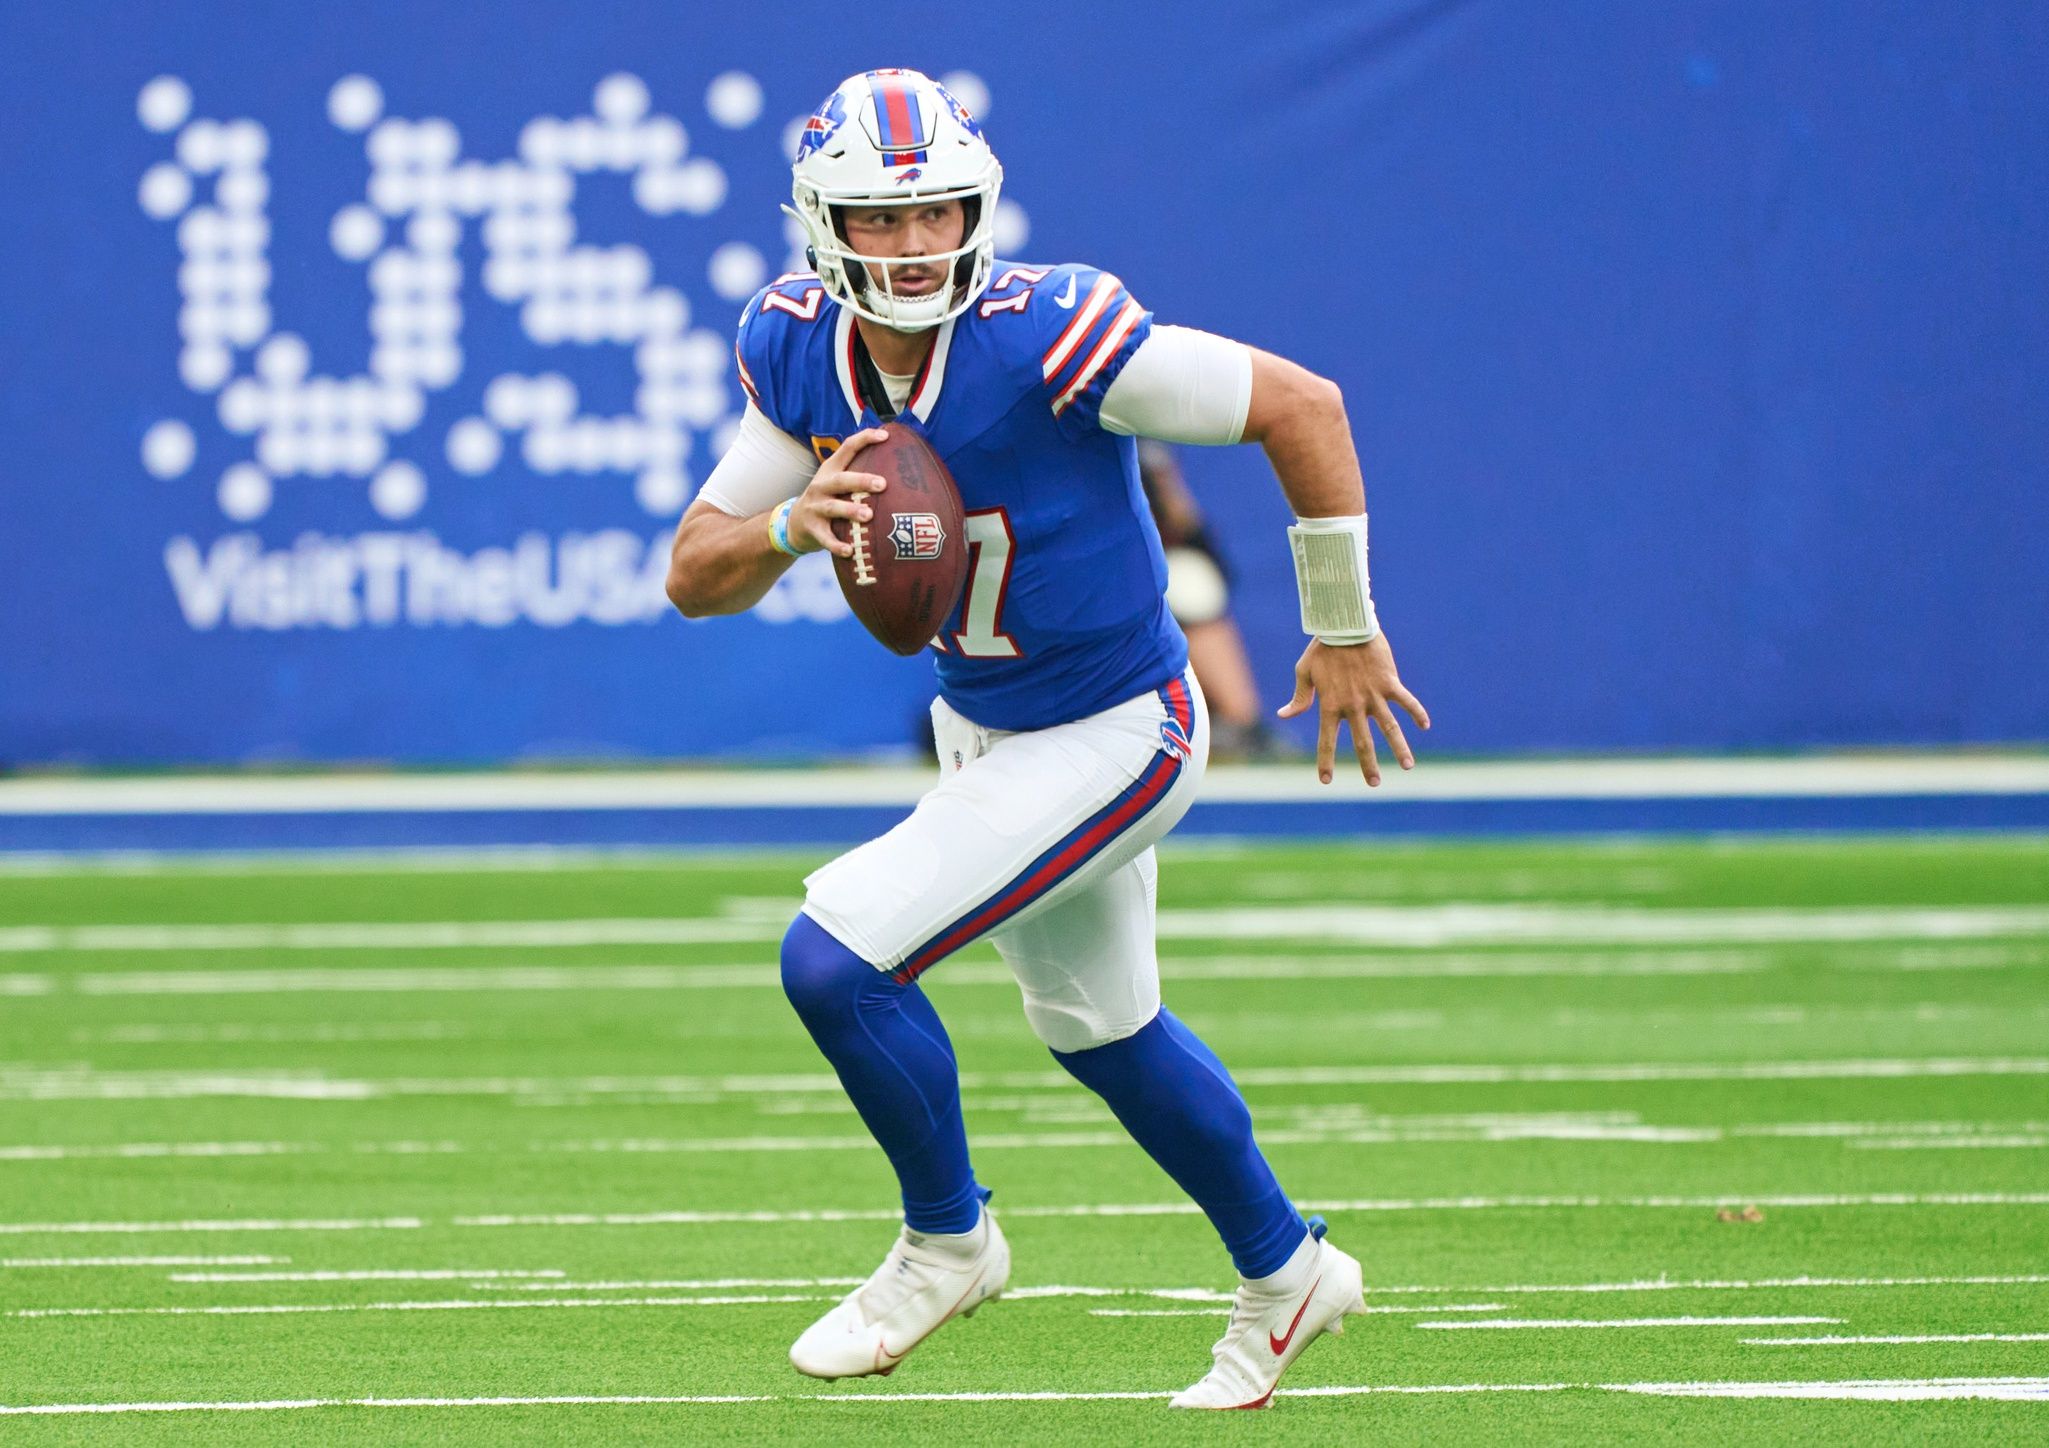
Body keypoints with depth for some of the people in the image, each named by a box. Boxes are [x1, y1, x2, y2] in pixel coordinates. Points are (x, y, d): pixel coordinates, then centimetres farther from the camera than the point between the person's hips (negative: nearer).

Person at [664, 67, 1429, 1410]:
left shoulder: (1049, 334, -31)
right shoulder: (801, 348, -11)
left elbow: (1301, 405, -24)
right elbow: (696, 576, -8)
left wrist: (1346, 632, -14)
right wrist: (790, 524, -31)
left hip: (1113, 735, -8)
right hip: (983, 727, 8)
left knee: (836, 959, -18)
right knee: (1100, 1026, 25)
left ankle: (948, 1238, 8)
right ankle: (1285, 1273, 48)